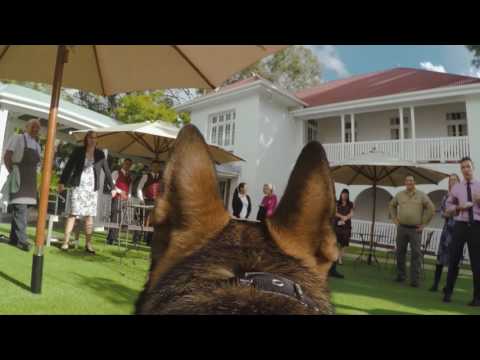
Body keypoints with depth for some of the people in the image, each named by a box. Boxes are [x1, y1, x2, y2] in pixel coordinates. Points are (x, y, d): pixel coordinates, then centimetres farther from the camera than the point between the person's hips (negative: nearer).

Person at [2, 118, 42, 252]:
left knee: (22, 208, 9)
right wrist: (13, 173, -11)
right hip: (19, 178, -7)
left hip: (31, 179, 7)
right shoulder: (18, 138, -1)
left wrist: (33, 178, 10)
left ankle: (14, 238, 17)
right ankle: (22, 239, -13)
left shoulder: (37, 145, 17)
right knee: (20, 208, -12)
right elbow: (6, 158, -6)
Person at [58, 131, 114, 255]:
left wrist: (112, 187, 8)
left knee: (90, 215, 3)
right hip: (78, 186, -2)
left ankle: (88, 243, 9)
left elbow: (107, 171, 10)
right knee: (73, 213, -5)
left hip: (92, 188, 2)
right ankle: (66, 241, 3)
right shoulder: (78, 151, 4)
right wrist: (62, 182, -3)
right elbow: (68, 167, 4)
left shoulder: (100, 154, 8)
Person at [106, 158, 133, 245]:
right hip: (117, 197, -5)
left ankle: (115, 238, 8)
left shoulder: (130, 176, 19)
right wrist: (120, 191, -18)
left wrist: (128, 196, 3)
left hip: (125, 199, 5)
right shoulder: (116, 173, 3)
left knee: (120, 219, 3)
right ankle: (111, 238, -5)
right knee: (114, 217, -9)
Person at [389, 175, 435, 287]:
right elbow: (392, 205, 21)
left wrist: (423, 224, -3)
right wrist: (395, 219, 12)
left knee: (416, 254, -3)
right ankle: (400, 276, 20)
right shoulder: (399, 195, 6)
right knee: (400, 252, 7)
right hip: (401, 228, 3)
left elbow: (431, 209, -2)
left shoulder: (421, 195, -2)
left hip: (415, 229, -3)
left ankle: (415, 280, 3)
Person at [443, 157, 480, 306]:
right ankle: (448, 292, 18)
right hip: (460, 225, 1)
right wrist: (459, 207, -10)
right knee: (454, 259, 6)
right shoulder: (456, 188, 6)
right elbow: (448, 206, 9)